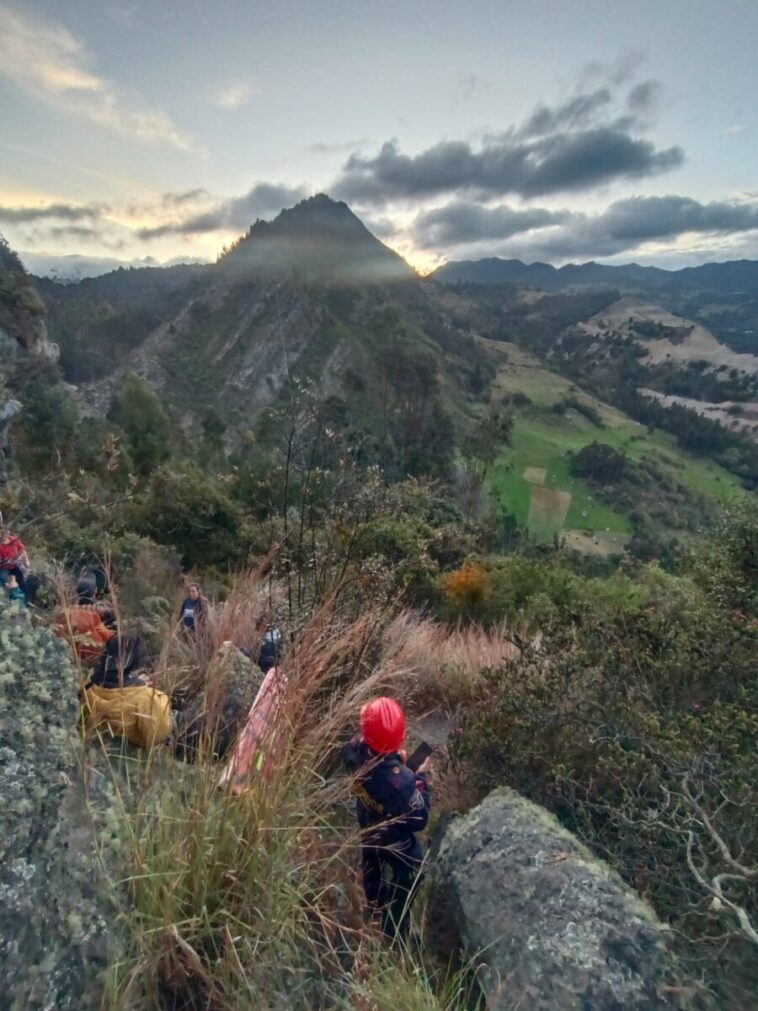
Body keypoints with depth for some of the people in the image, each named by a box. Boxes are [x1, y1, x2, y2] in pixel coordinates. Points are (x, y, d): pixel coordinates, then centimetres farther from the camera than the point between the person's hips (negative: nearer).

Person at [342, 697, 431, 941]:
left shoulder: (355, 751, -31)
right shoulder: (401, 780, -47)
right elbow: (419, 820, -29)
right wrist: (421, 778, -21)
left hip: (368, 827, 6)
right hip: (397, 841, -5)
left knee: (372, 868, 36)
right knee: (408, 881, 26)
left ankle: (375, 905, 65)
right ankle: (395, 933, 49)